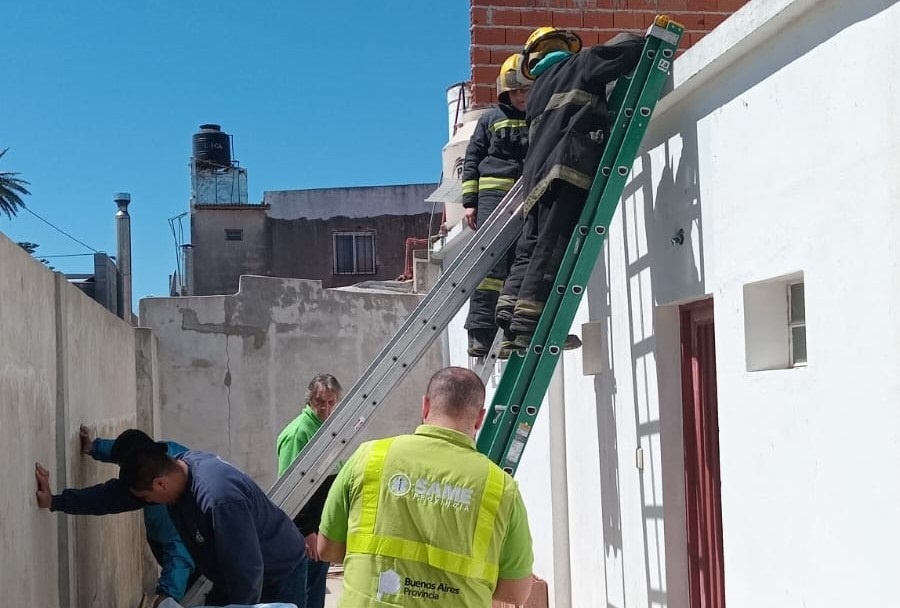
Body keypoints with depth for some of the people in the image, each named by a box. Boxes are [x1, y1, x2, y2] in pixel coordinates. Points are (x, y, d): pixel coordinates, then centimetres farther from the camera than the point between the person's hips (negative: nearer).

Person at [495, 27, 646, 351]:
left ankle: (510, 326, -3)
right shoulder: (580, 65, 13)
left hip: (537, 175, 7)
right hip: (569, 167, -7)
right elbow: (630, 48, 6)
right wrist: (651, 44, 23)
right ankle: (526, 330, -21)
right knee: (552, 250, -13)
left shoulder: (538, 91, 30)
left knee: (529, 250, 7)